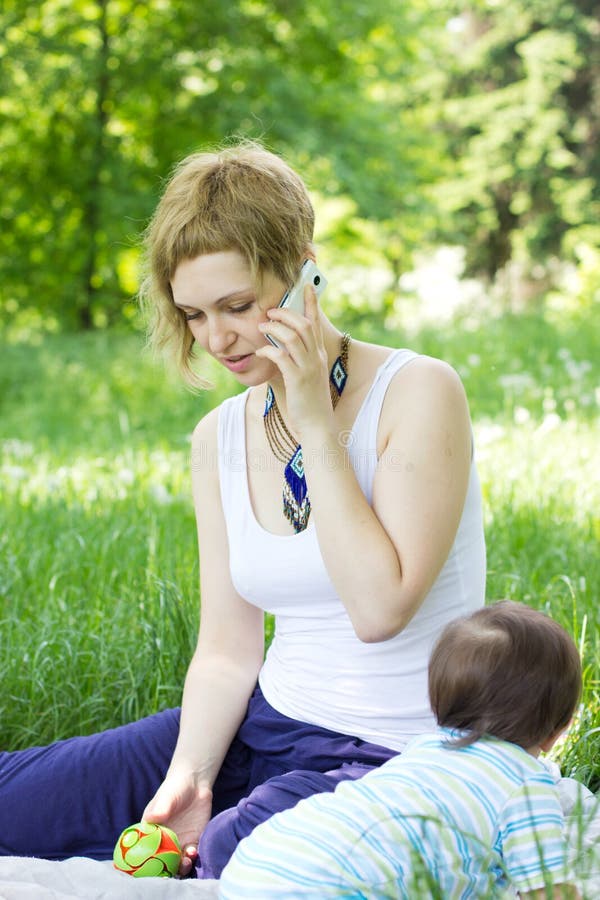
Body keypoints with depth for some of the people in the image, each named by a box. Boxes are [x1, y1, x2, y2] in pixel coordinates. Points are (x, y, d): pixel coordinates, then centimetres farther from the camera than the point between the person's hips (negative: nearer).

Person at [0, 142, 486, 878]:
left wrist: (316, 424, -21)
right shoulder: (219, 438, 4)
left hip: (396, 756, -5)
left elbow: (380, 609, -24)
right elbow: (227, 652, 4)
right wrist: (189, 776, -13)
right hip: (261, 729, 5)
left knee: (216, 863, -29)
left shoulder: (419, 393, -13)